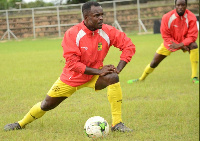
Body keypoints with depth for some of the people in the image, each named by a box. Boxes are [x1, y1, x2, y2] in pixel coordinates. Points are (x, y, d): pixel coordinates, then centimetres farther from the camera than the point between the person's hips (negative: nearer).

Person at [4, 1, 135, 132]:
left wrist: (118, 69, -23)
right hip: (72, 77, -1)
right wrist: (99, 71, -31)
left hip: (94, 76, 1)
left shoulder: (107, 31, -18)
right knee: (47, 104, 11)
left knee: (113, 78, -31)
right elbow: (72, 63, -27)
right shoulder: (72, 34, -24)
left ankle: (117, 123, -23)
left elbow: (129, 46, -12)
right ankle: (21, 123, 40)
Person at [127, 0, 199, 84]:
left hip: (184, 42, -1)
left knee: (194, 46, -32)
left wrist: (179, 45, -37)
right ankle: (141, 79, 30)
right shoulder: (167, 17, -22)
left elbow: (192, 36, -23)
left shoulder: (191, 17, -23)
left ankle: (194, 77, -29)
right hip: (170, 42, 1)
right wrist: (180, 46, -24)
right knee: (154, 62, 2)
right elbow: (166, 36, -16)